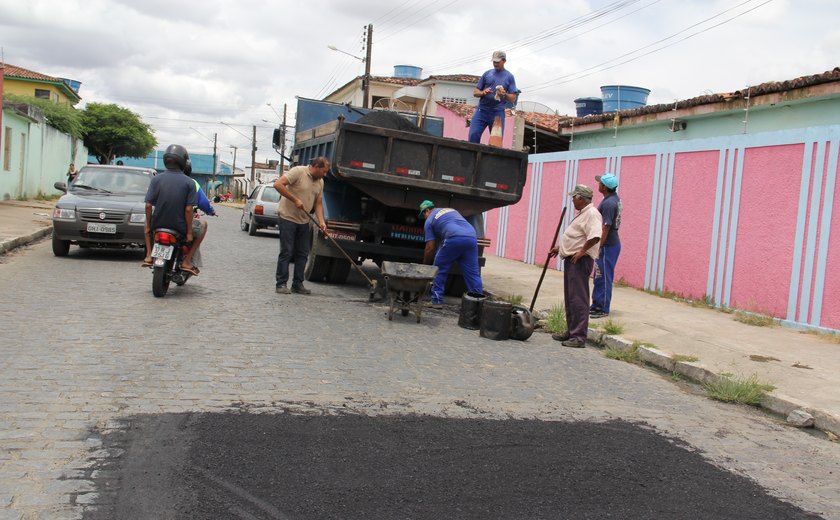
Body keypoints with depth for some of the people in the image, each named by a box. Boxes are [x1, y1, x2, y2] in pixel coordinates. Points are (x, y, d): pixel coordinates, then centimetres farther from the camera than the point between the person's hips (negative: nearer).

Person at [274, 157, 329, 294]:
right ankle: (281, 284, 3)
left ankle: (298, 284, 15)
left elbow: (318, 203, 13)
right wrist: (295, 199, -21)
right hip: (288, 218, -7)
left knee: (303, 253, 7)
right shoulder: (298, 172, -13)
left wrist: (321, 221, -2)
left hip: (303, 221, 7)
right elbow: (278, 184, -21)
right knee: (286, 252, -4)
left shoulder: (320, 182, 10)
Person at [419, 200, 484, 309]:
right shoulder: (451, 210, 36)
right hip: (471, 237, 5)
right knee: (473, 274, 9)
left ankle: (436, 301, 12)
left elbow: (430, 247, 15)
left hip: (454, 238, -5)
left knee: (440, 270, 13)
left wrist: (424, 266, 26)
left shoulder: (429, 221, 19)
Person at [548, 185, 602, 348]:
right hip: (571, 260, 11)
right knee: (570, 298, 15)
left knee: (578, 298, -12)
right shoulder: (582, 213, 20)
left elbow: (595, 236, -28)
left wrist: (582, 251, -23)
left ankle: (579, 336, -11)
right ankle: (572, 332, 23)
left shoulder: (591, 214, -14)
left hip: (580, 261, -11)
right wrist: (559, 248, 26)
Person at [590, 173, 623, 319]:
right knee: (599, 276, 17)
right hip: (612, 242, 10)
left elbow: (605, 228, -24)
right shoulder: (615, 198, 9)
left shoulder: (608, 203, -22)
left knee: (603, 278, -2)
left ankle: (603, 309, 5)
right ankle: (596, 305, 25)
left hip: (607, 246, -10)